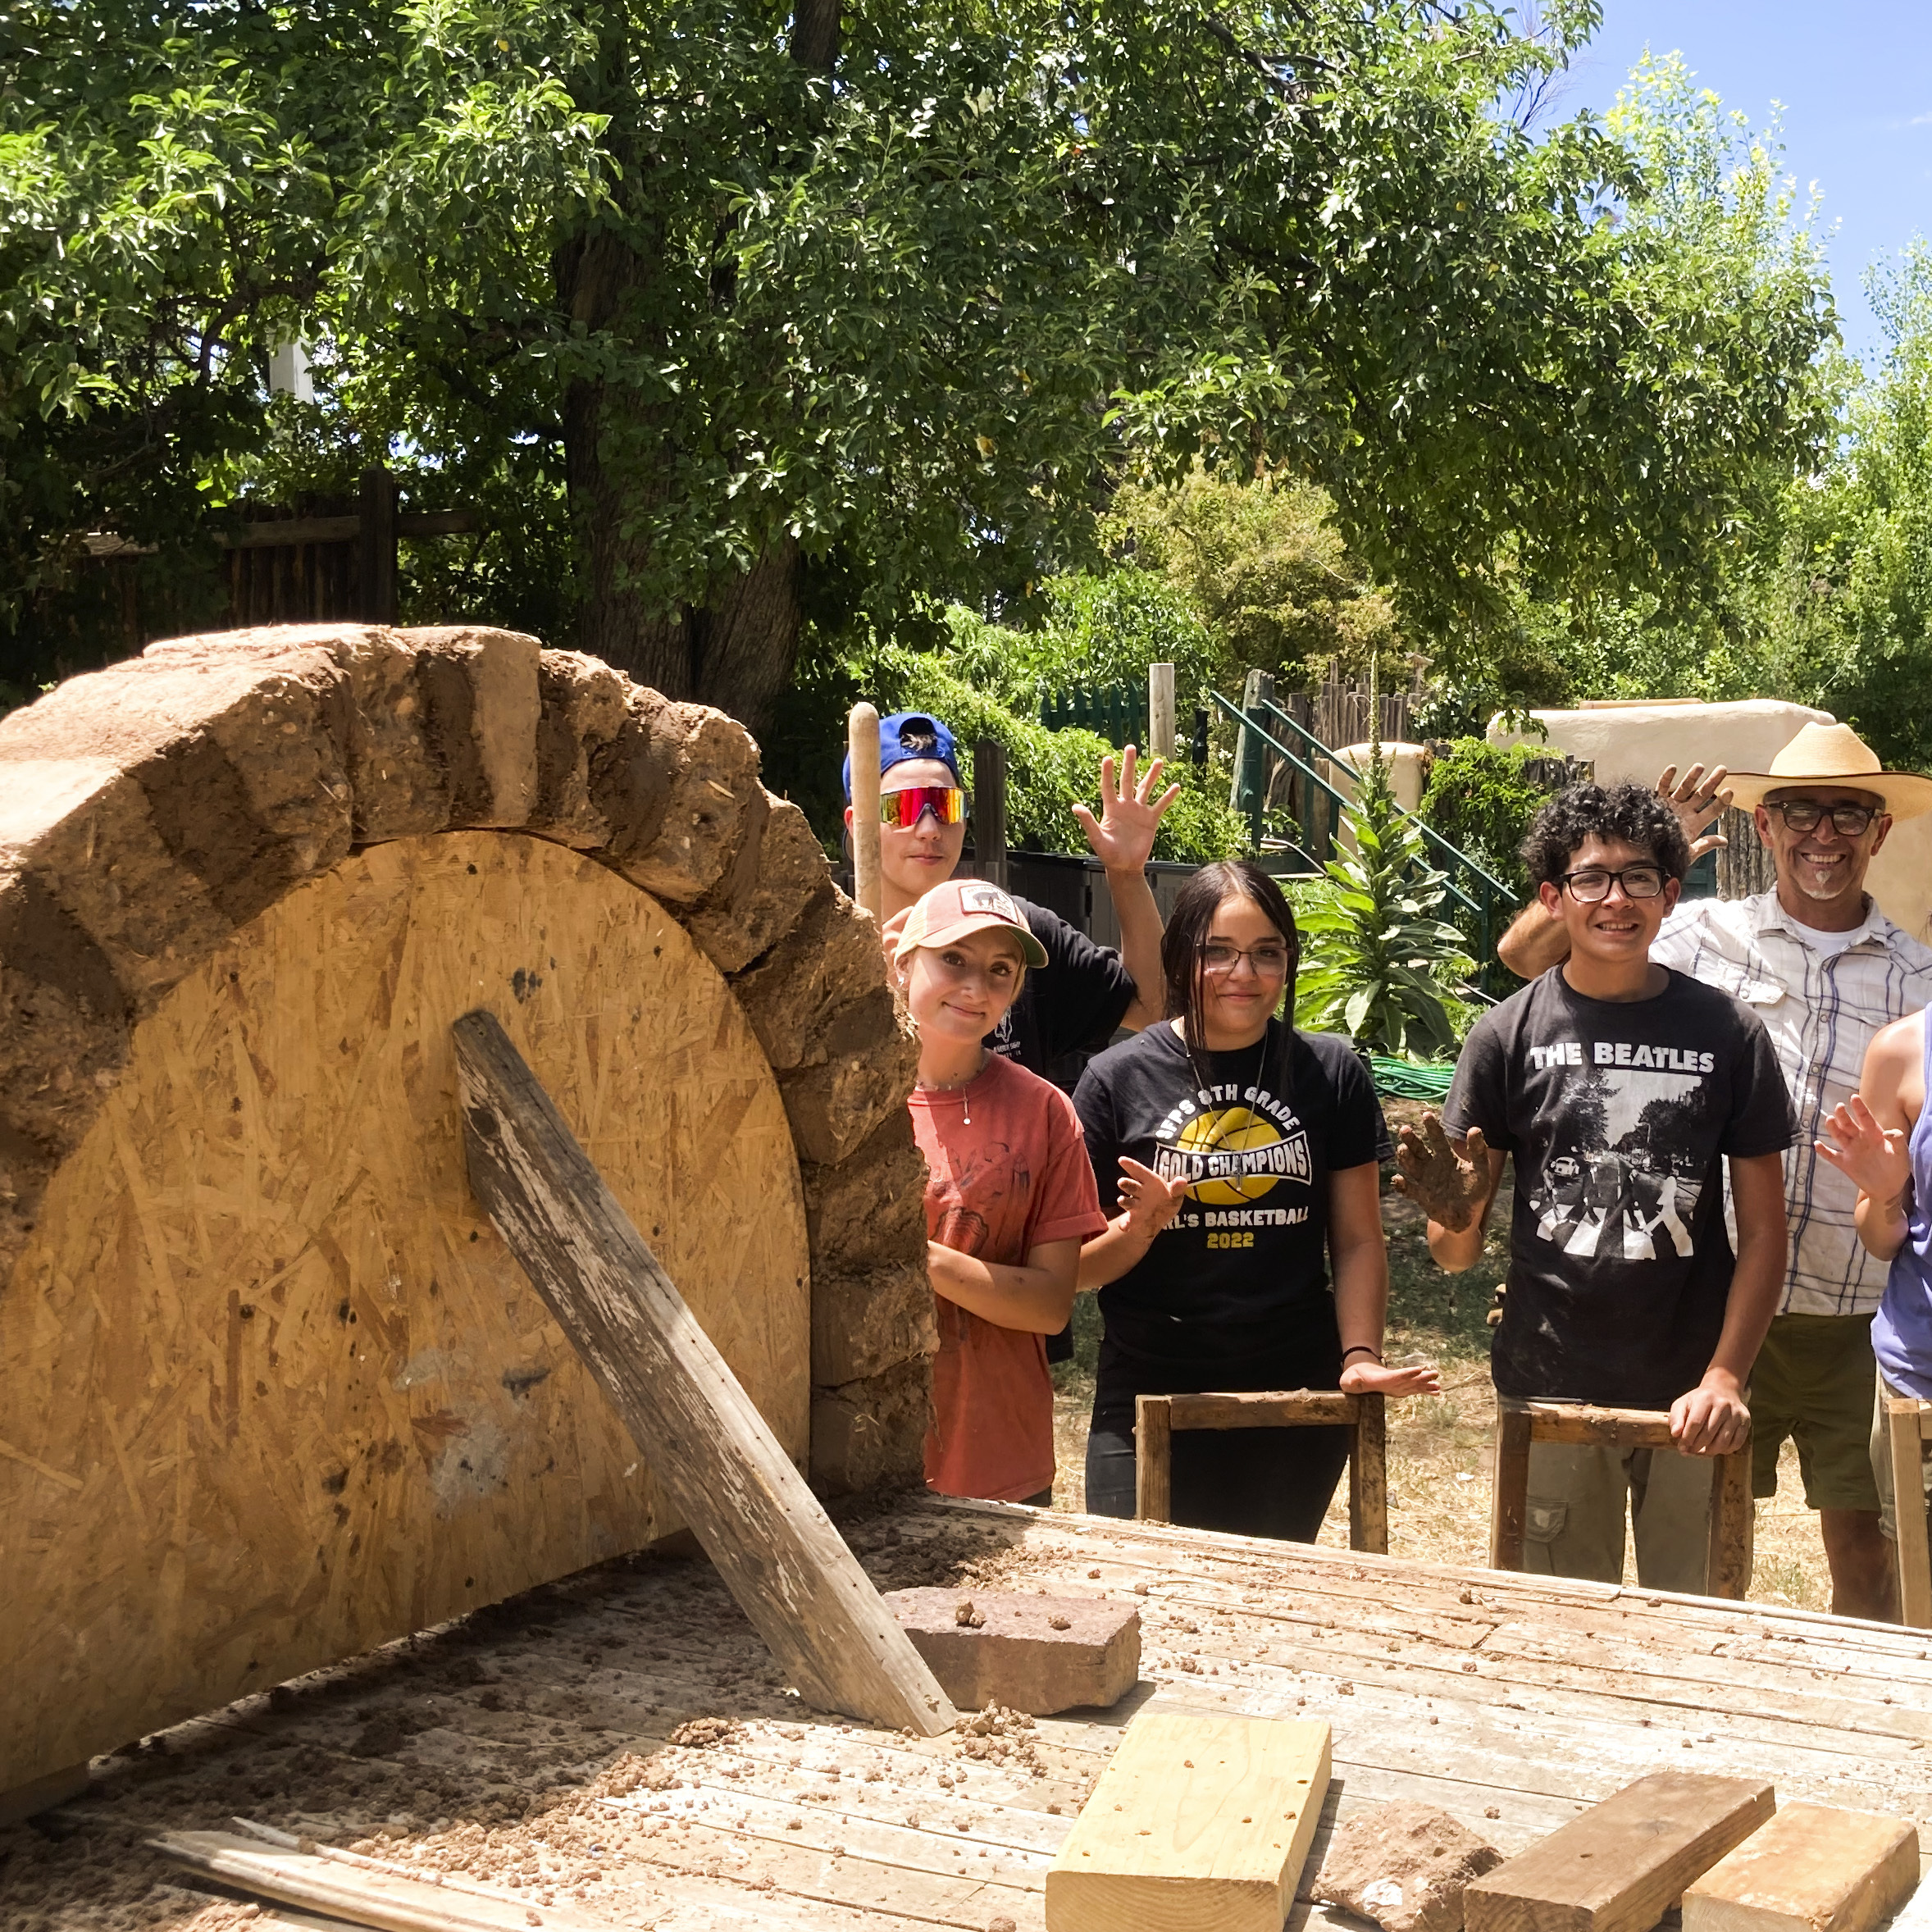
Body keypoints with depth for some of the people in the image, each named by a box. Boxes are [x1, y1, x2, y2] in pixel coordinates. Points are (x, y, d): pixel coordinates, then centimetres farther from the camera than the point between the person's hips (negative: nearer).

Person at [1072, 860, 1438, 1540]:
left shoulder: (1331, 1072, 4)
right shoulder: (1118, 1078, -1)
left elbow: (1358, 1240, 6)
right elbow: (1074, 1266, 1)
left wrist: (1360, 1355, -7)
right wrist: (1137, 1229, -17)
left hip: (1297, 1402, 1)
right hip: (1149, 1400, -1)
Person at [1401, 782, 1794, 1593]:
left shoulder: (1728, 1032, -1)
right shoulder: (1510, 1034, -2)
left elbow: (1763, 1230, 1)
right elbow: (1456, 1253, 1)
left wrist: (1725, 1377, -10)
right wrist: (1458, 1214, -22)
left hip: (1693, 1396, 0)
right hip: (1550, 1386, 0)